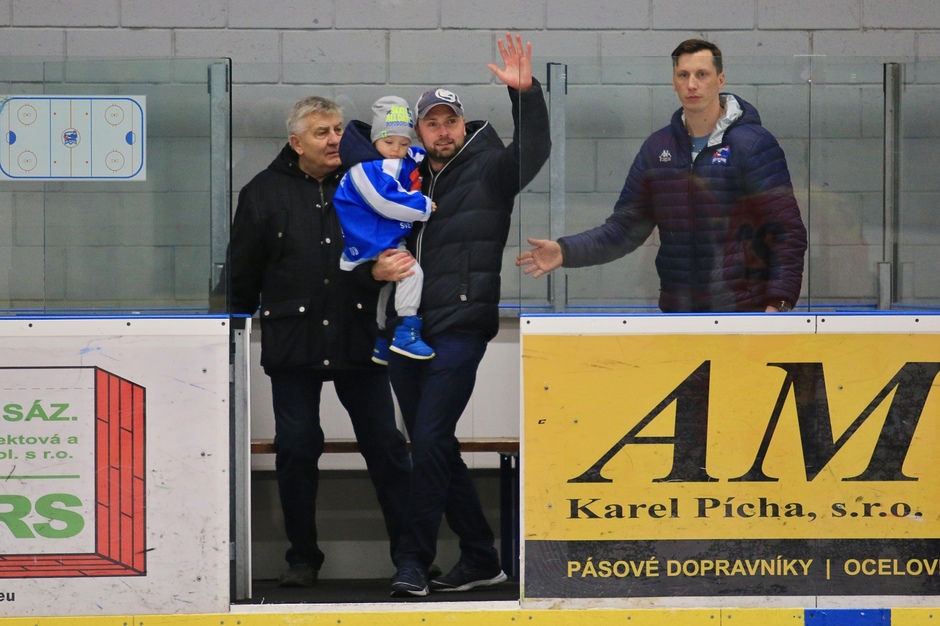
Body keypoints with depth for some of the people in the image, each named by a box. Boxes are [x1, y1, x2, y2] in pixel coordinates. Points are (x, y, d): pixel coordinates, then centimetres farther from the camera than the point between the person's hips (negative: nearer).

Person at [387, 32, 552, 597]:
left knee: (430, 440, -14)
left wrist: (526, 93, -28)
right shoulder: (417, 181, 18)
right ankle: (481, 559, 19)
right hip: (408, 332, 7)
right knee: (436, 447, 9)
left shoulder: (488, 169, 1)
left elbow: (533, 152, -17)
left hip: (460, 329, -7)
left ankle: (414, 562, -9)